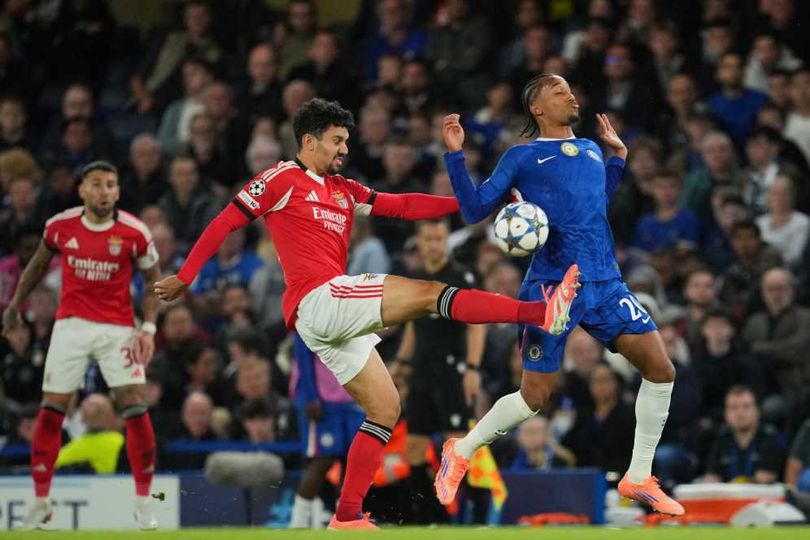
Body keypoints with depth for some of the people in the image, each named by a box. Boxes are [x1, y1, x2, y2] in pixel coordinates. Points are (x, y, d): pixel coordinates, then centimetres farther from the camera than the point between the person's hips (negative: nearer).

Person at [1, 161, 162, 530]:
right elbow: (39, 263, 15)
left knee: (135, 408, -11)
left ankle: (143, 502, 1)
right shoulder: (60, 226, -3)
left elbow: (153, 279, 2)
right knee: (51, 410, -2)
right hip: (71, 325, 1)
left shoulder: (134, 233, -8)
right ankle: (41, 501, 9)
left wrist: (148, 327, -8)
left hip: (118, 327, -1)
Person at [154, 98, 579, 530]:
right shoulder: (283, 179, 0)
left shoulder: (344, 190, 21)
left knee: (385, 409, 8)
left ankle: (347, 518, 6)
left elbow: (402, 206, 16)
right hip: (318, 300, -9)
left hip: (336, 322, 9)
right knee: (429, 294, -15)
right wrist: (184, 278, -2)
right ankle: (537, 312, -24)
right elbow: (225, 222, 0)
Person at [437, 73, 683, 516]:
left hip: (605, 283, 5)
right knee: (534, 396, -3)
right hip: (552, 286, -5)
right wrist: (455, 155, -6)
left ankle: (639, 479, 8)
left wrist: (618, 155, 27)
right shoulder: (521, 157, 3)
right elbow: (474, 210, 2)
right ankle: (460, 453, 23)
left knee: (660, 369, -5)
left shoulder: (591, 151, 18)